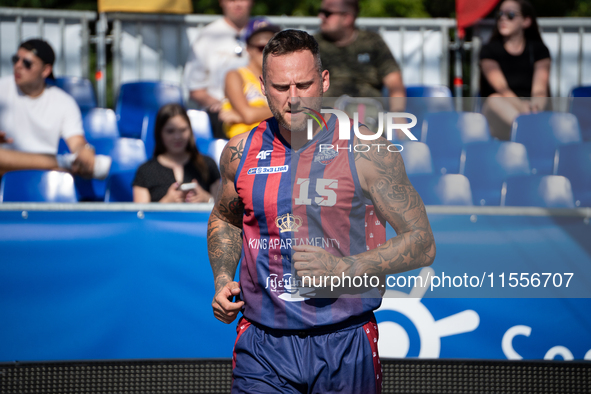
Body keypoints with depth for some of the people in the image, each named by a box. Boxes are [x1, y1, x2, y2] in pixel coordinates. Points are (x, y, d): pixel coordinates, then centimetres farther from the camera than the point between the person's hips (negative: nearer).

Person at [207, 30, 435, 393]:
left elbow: (423, 244, -3)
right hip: (263, 347, 2)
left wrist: (344, 267, -16)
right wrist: (223, 280, 7)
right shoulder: (241, 152, 5)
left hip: (344, 345, -2)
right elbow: (224, 219, 26)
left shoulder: (366, 151, -5)